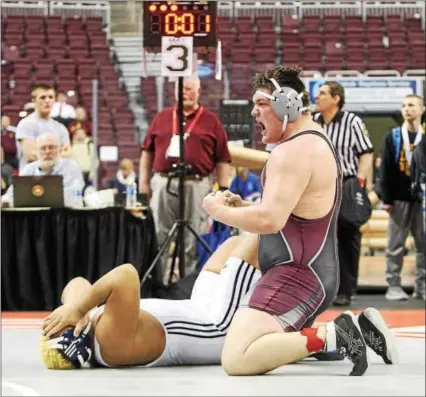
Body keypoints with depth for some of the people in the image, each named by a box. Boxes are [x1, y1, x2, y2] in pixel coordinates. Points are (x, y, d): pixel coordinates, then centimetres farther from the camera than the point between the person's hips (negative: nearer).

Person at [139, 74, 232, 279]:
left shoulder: (211, 121, 6)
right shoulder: (162, 117, 13)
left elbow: (223, 160, 4)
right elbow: (147, 152, 15)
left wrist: (223, 189, -2)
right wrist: (143, 182, 9)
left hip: (196, 186, -2)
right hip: (163, 184, 2)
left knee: (193, 241, 0)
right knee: (159, 237, 5)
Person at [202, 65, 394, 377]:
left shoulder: (293, 151, -16)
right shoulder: (316, 142, 18)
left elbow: (270, 220, -25)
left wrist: (220, 211, -8)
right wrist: (242, 205, 12)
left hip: (297, 276, -11)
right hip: (314, 273, 11)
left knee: (237, 360, -23)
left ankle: (329, 336, -20)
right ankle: (349, 330, 13)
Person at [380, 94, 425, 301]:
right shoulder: (392, 137, 5)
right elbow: (385, 169, 2)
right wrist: (386, 198, -4)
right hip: (400, 198, -1)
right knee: (395, 245, 1)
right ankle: (393, 286, 5)